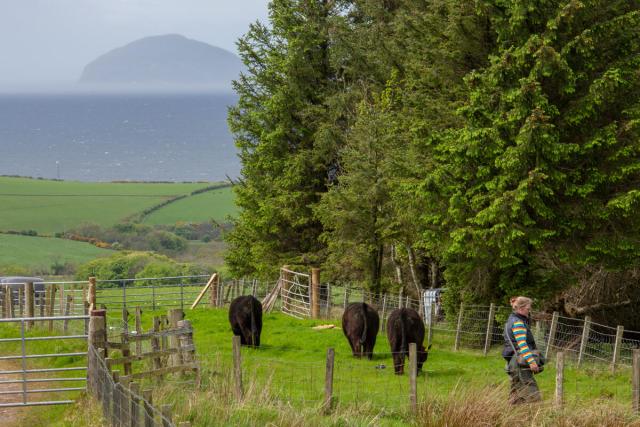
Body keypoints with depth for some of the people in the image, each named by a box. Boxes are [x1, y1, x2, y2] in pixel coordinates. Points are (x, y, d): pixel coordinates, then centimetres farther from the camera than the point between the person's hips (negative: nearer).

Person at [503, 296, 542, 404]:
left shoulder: (512, 320, 20)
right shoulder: (518, 323, -11)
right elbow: (522, 344, -19)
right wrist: (531, 361, -23)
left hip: (512, 362, 10)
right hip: (520, 361, -10)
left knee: (516, 394, 9)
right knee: (531, 393, -15)